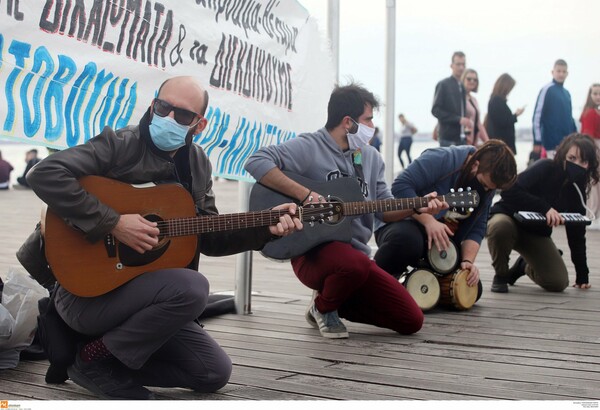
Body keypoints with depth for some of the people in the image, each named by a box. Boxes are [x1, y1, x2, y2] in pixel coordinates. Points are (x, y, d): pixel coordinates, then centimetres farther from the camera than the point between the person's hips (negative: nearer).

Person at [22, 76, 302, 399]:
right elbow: (45, 174, -26)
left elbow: (209, 237, 10)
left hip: (146, 296, 7)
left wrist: (264, 229, -4)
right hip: (88, 291, -7)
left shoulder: (197, 164, 7)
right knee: (192, 288, -31)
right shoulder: (120, 145, -13)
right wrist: (113, 222, -28)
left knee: (215, 373, 2)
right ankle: (94, 359, -11)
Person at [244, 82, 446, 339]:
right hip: (314, 253, -6)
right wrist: (306, 195, -27)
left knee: (411, 320, -2)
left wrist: (417, 207, -3)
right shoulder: (308, 147, -10)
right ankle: (323, 307, -6)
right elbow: (257, 162, -23)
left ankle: (335, 301, 18)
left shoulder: (371, 157, 12)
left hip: (356, 253, 7)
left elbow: (384, 208, 15)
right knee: (355, 264, -42)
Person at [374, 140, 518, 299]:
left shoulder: (487, 188, 0)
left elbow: (477, 228, -2)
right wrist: (428, 220, -35)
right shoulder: (442, 159, -23)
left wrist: (468, 260, -18)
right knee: (407, 239, -42)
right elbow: (400, 186, -29)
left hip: (444, 243, 7)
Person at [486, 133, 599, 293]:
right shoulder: (546, 168, -20)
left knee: (558, 283, -12)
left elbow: (576, 232, 1)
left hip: (537, 233, 5)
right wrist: (545, 207, -39)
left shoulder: (577, 190, -4)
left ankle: (525, 266, 23)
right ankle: (500, 275, -12)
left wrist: (582, 274, -1)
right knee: (500, 227, -42)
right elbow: (509, 191, -33)